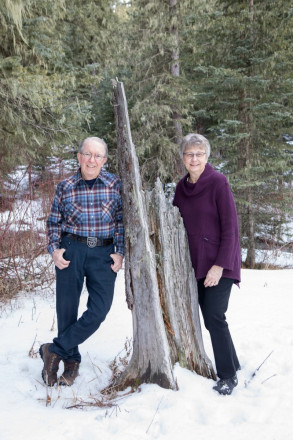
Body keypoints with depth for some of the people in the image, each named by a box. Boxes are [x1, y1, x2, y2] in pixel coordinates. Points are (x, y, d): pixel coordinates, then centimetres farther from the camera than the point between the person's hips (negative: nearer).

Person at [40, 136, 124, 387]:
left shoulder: (115, 185, 1)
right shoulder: (65, 187, 3)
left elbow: (122, 221, 5)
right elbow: (54, 222, 10)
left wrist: (120, 252, -3)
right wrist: (54, 250, -3)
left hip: (104, 252, 0)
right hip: (71, 250, 0)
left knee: (99, 309, -8)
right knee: (66, 307, 3)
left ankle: (56, 350, 8)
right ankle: (71, 361, 22)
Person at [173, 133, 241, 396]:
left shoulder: (218, 182, -11)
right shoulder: (182, 187, 7)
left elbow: (230, 227, -13)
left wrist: (220, 265, -17)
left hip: (220, 263, -6)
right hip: (197, 263, 6)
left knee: (215, 317, -9)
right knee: (209, 317, 10)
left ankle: (229, 375, 8)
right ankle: (232, 363, 29)